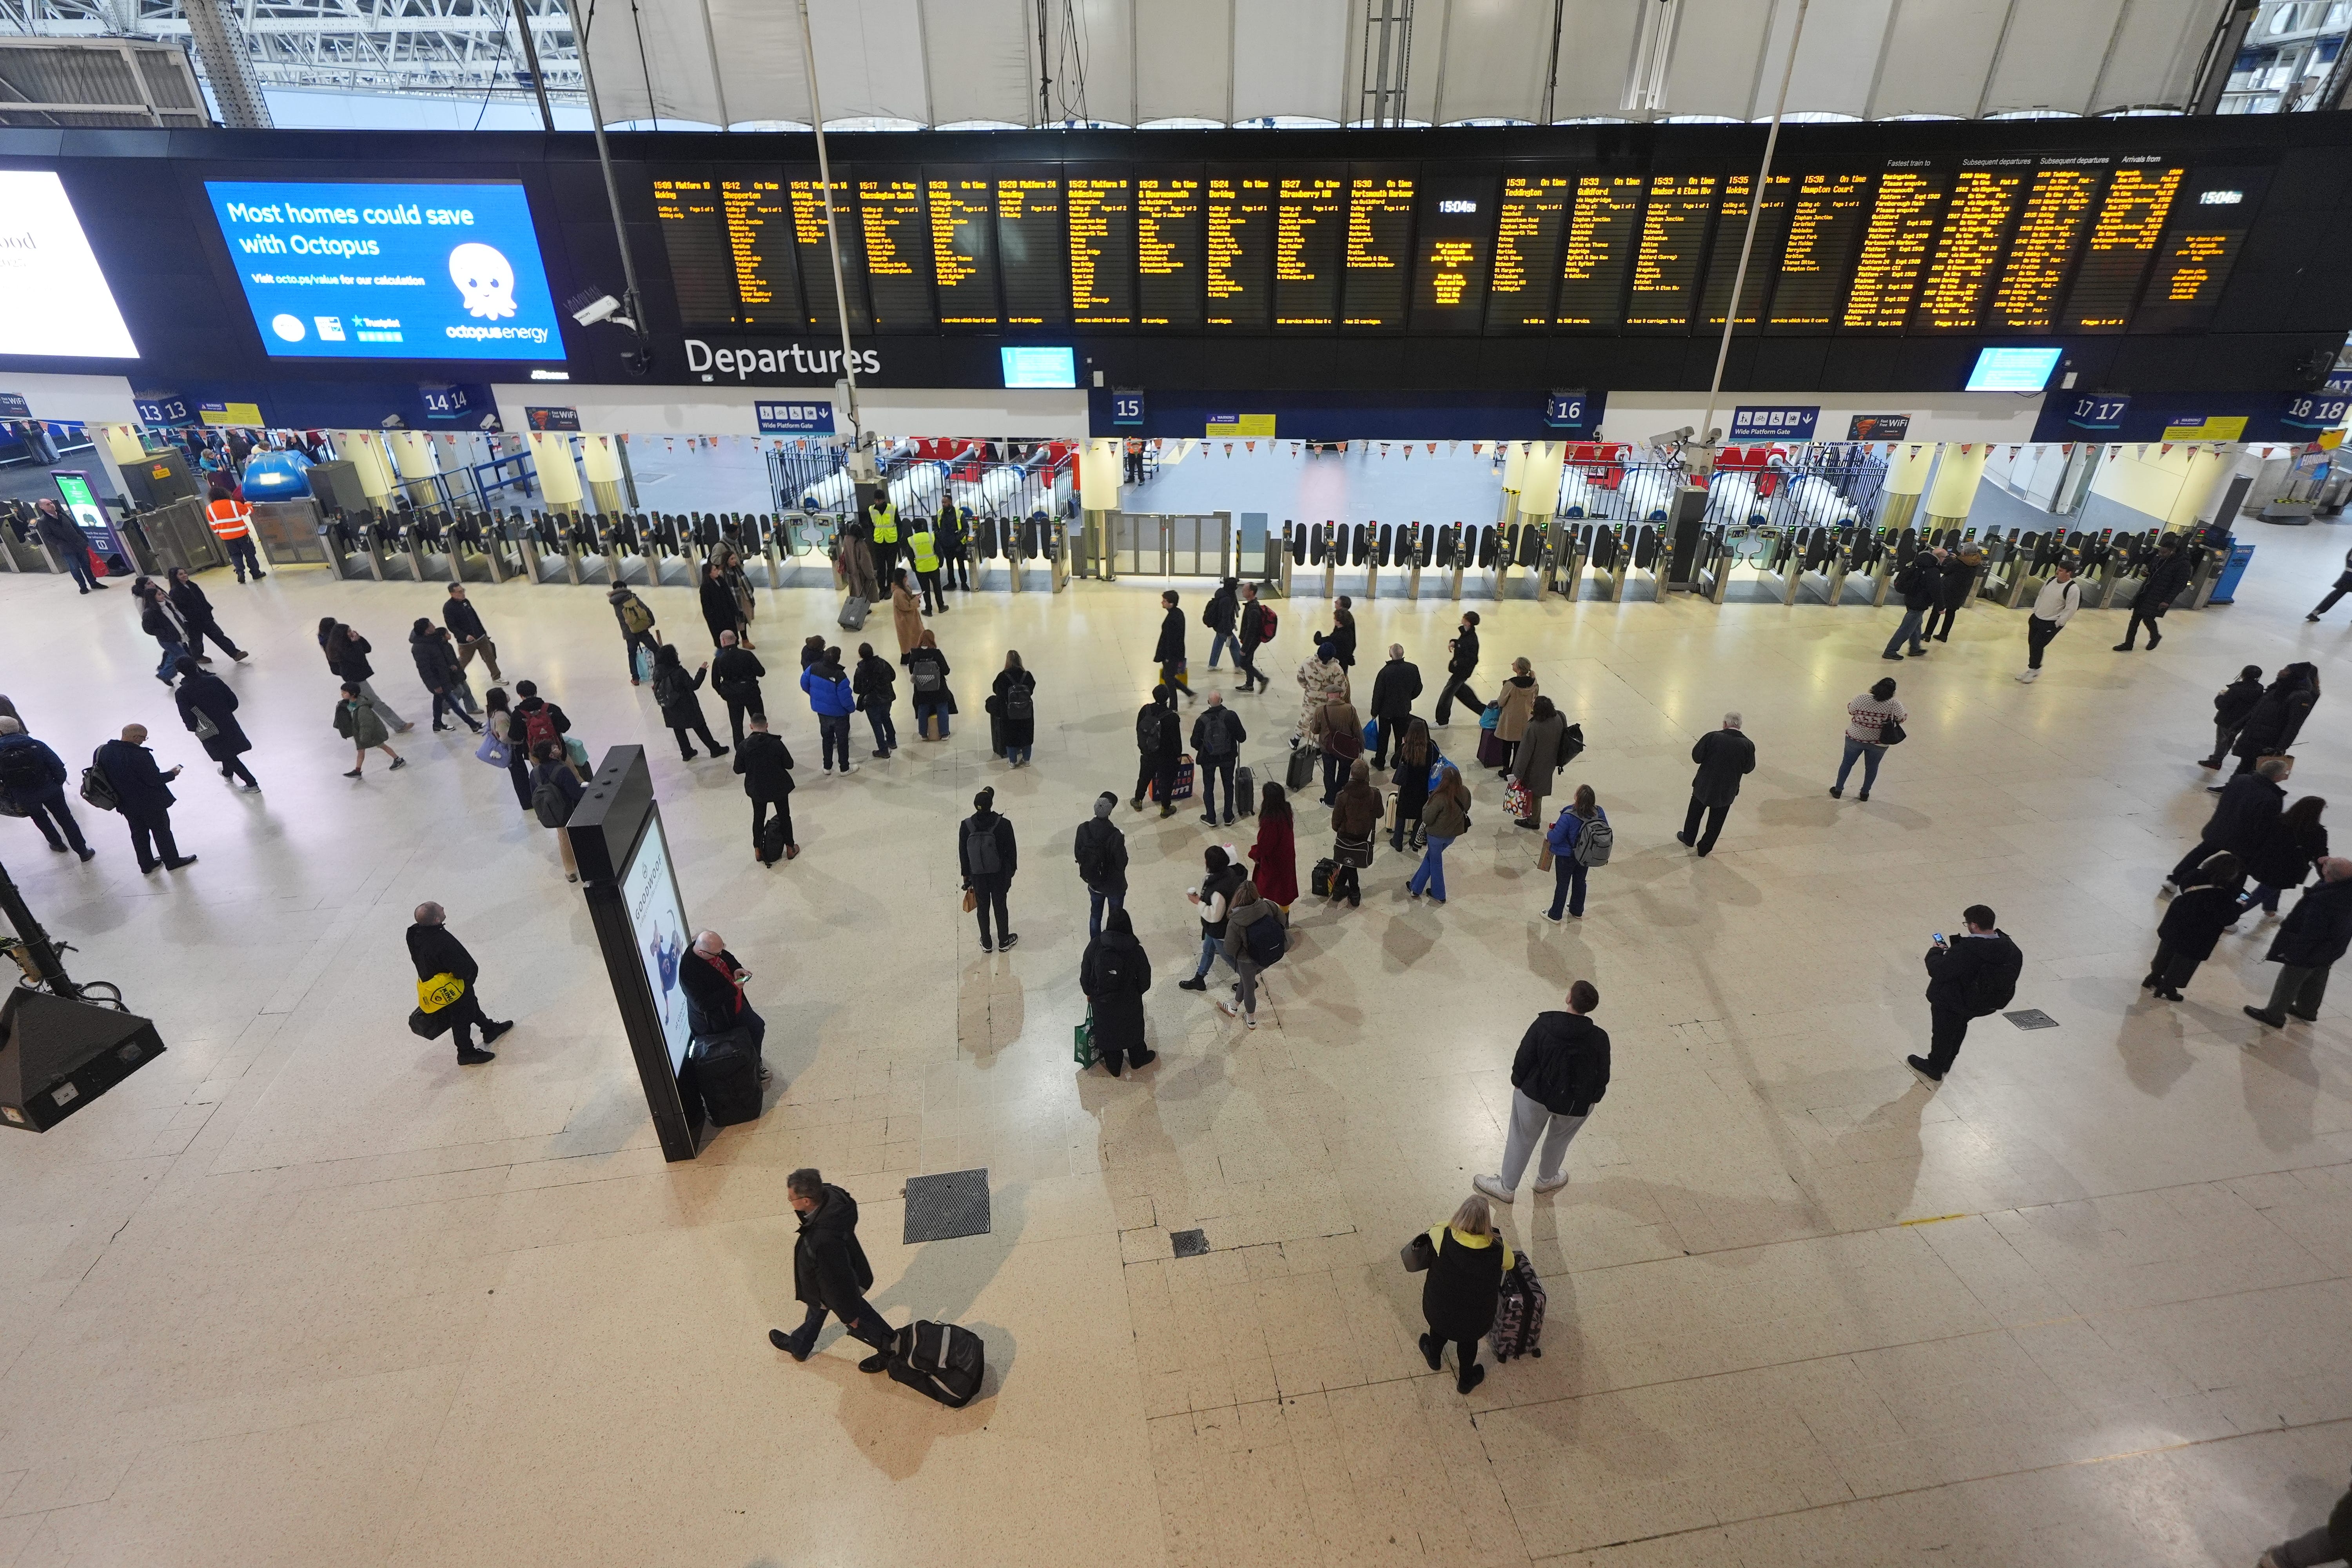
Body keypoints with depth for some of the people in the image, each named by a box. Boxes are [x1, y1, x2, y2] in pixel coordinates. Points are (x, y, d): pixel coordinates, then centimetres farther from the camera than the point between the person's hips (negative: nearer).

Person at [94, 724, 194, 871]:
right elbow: (155, 779, -23)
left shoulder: (103, 751, -6)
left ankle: (146, 864, 34)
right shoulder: (140, 756, -29)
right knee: (162, 832, 11)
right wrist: (172, 774, -5)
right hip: (150, 804, -7)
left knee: (138, 834, 21)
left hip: (127, 805, 7)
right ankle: (172, 861, 24)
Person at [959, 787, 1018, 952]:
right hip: (999, 875, -1)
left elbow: (963, 854, -5)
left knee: (982, 908, 20)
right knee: (1000, 907, 18)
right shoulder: (1003, 825, -22)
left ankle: (986, 944, 35)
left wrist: (966, 876, 9)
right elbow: (1011, 850, -10)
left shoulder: (966, 827, -17)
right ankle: (1004, 942, 36)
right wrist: (1012, 869, 8)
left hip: (977, 876, 1)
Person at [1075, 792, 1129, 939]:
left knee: (1095, 915, 27)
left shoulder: (1083, 829, -20)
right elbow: (1122, 863, -21)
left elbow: (1078, 854, -6)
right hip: (1115, 885, -4)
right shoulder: (1115, 837, -33)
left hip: (1094, 883, 4)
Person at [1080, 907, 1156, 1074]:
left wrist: (1089, 993, 10)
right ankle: (1138, 1059, 50)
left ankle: (1113, 1067, 43)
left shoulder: (1095, 945, -19)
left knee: (1108, 1031, 24)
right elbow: (1145, 980, -10)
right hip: (1129, 1003, -1)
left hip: (1102, 1001, 1)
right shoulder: (1136, 950, -21)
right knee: (1133, 1029, 27)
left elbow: (1085, 973, -8)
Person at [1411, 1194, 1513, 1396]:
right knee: (1468, 1341, 34)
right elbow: (1511, 1265, -2)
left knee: (1439, 1329, 35)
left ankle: (1434, 1358, 64)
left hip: (1439, 1311, 0)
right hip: (1476, 1319, 0)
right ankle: (1466, 1380, 58)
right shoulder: (1499, 1249, -25)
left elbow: (1432, 1230, -4)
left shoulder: (1442, 1237, -28)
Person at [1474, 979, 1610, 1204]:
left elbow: (1524, 1057, -13)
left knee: (1522, 1139, 19)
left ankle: (1506, 1187, 33)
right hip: (1576, 1103, 1)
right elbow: (1602, 1076, -8)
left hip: (1535, 1093, -1)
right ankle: (1546, 1180, 51)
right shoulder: (1599, 1038, -21)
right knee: (1559, 1140, 29)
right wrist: (1594, 1098, 11)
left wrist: (1518, 1081, 5)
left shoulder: (1544, 1024, -24)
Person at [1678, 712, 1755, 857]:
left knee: (1695, 812, 24)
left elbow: (1696, 756, -11)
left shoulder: (1712, 737, -18)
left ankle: (1688, 838, 43)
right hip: (1727, 791, 1)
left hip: (1704, 785, -1)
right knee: (1716, 821, 18)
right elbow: (1748, 769, -4)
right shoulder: (1748, 745, -14)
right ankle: (1704, 848, 29)